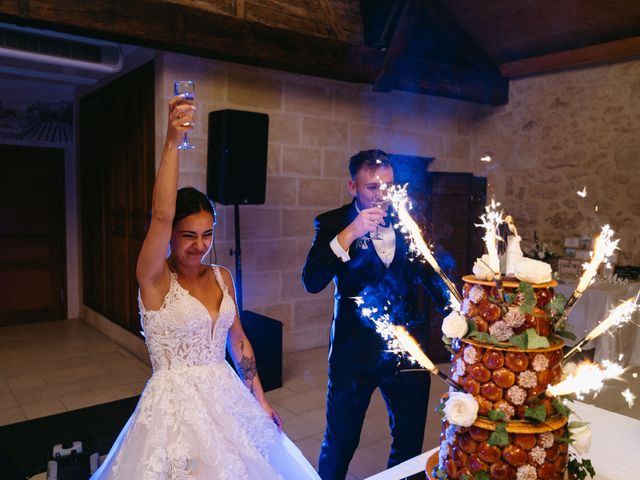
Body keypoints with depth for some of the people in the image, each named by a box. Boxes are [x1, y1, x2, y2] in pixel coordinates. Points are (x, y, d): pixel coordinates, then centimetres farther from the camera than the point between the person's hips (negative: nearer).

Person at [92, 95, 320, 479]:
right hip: (176, 407, -5)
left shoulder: (221, 277, 3)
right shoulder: (155, 279, -12)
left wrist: (261, 401, 10)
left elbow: (238, 341, 9)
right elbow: (161, 216, -30)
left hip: (227, 400, 5)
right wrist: (173, 143, -35)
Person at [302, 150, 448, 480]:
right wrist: (349, 234, -28)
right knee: (339, 443, 12)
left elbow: (433, 277, 11)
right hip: (355, 350, -2)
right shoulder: (333, 223, -7)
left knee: (410, 441, 17)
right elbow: (311, 282, -20)